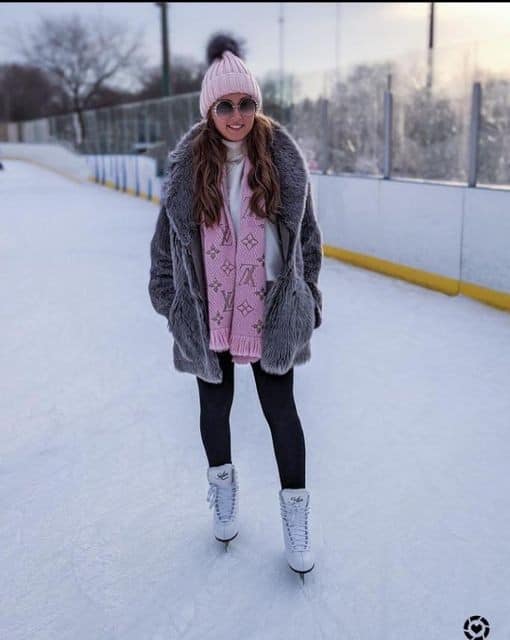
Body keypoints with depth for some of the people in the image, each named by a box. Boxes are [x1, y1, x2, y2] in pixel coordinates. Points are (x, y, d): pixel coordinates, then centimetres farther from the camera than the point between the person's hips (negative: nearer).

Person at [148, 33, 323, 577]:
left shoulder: (283, 157, -6)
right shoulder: (187, 162, -6)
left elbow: (306, 232, 2)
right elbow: (167, 235, 3)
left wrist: (307, 296, 5)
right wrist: (167, 294, 7)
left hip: (270, 311, -1)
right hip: (208, 312, 1)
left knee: (281, 409, 6)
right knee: (215, 405, 17)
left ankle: (295, 509, 25)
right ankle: (223, 484, 43)